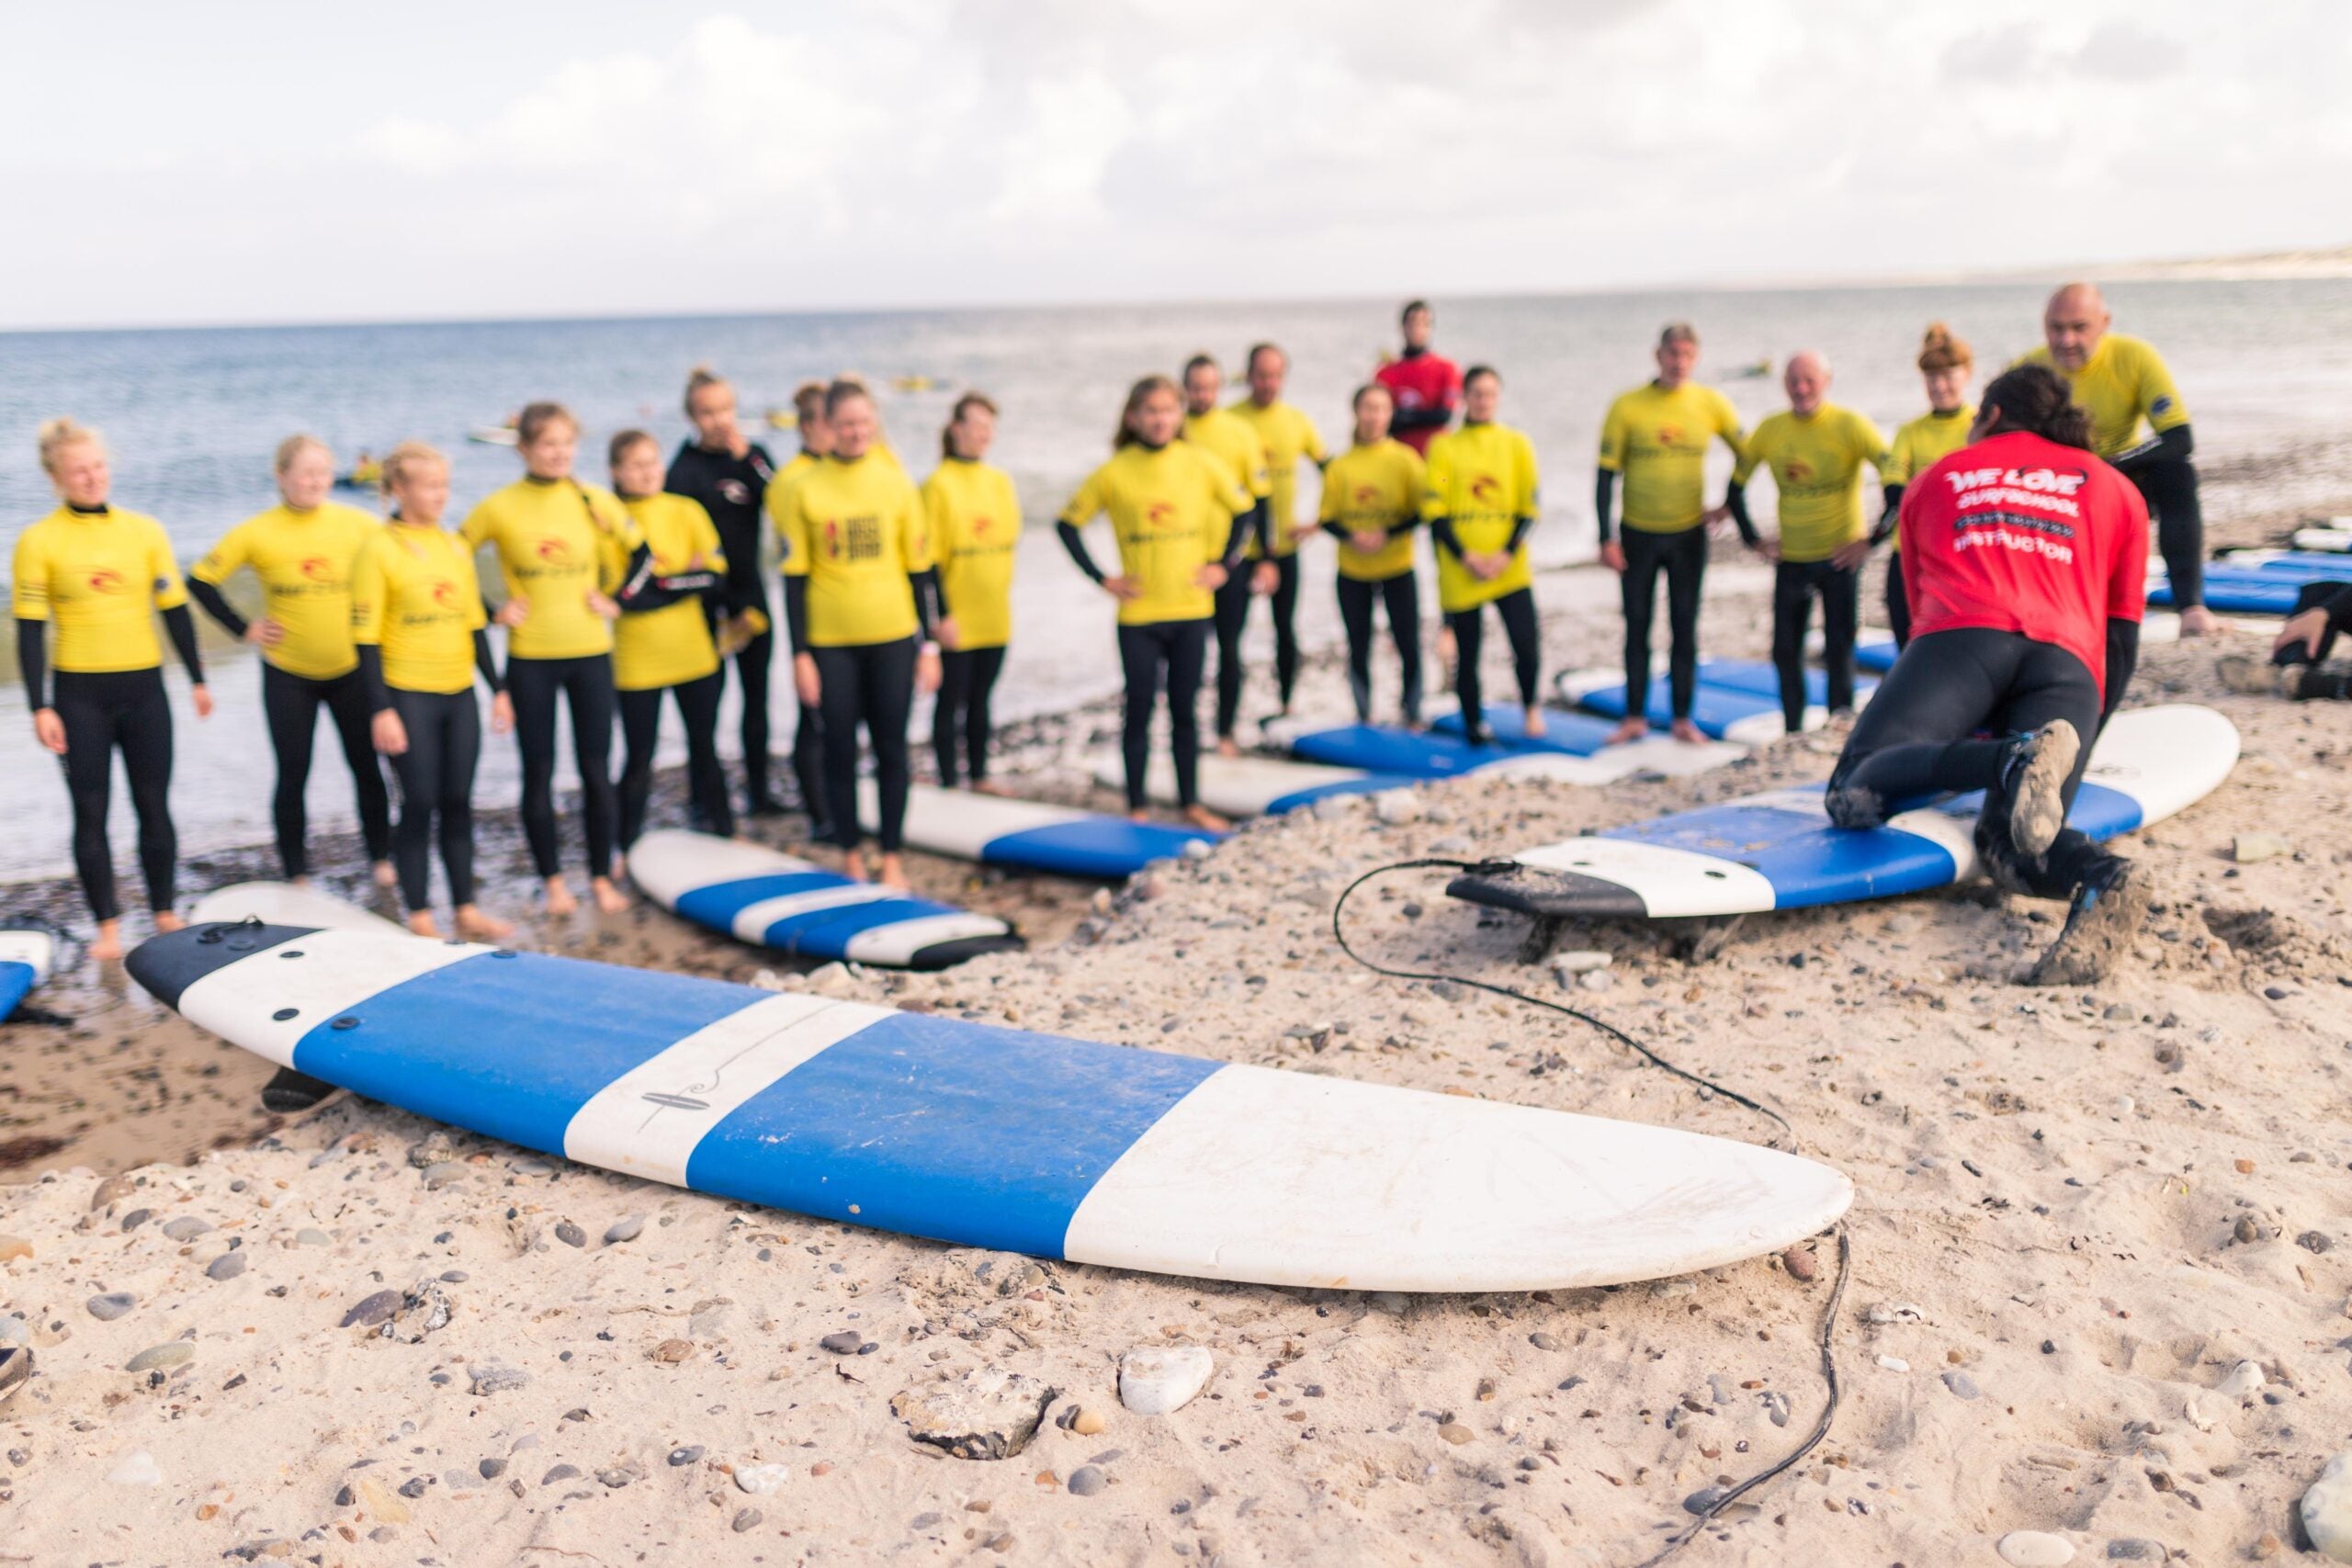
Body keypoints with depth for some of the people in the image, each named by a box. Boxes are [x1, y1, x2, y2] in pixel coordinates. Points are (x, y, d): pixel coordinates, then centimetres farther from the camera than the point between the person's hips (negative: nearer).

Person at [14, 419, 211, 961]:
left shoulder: (145, 531, 2)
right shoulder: (38, 541, -5)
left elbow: (175, 610, 8)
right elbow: (29, 631, -4)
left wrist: (197, 679, 9)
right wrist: (40, 707, -8)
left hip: (144, 688, 2)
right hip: (80, 695, -2)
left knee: (154, 806, 8)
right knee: (91, 812, 4)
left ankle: (165, 914, 21)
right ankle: (107, 925, 14)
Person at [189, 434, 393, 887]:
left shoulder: (357, 524, -6)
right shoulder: (255, 534, -8)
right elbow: (201, 582, 1)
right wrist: (243, 628, -4)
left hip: (352, 669, 1)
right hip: (288, 675, -1)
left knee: (367, 768, 8)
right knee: (293, 776, 4)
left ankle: (382, 858, 25)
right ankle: (297, 876, 15)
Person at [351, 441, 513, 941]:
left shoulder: (455, 547, 10)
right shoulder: (379, 549, -8)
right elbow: (366, 637, -10)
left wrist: (498, 688, 12)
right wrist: (381, 709, -15)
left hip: (459, 694, 5)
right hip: (408, 696, -5)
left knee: (458, 802, 9)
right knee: (420, 805, 0)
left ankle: (467, 909, 17)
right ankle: (420, 918, 10)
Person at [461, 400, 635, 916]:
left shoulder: (595, 501, -1)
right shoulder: (499, 507, -6)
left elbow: (639, 552, 14)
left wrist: (612, 596, 4)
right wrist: (492, 609, -2)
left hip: (590, 653, 1)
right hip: (530, 659, -1)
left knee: (597, 771, 5)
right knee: (539, 773, 6)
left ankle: (602, 877, 18)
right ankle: (554, 880, 19)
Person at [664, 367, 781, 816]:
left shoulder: (754, 453, 6)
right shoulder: (686, 468, -9)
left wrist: (747, 458, -14)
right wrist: (716, 609, -13)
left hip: (751, 593, 5)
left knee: (757, 697, 12)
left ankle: (758, 791, 24)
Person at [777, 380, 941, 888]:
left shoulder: (896, 483, 2)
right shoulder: (805, 490, -2)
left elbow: (920, 568, 5)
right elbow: (794, 576, 0)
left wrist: (928, 645, 3)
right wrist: (800, 654, -4)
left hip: (892, 638, 1)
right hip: (830, 642, -1)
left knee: (891, 749, 5)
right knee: (840, 749, 5)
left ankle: (891, 855, 16)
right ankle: (850, 853, 19)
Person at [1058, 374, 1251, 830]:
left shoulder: (1200, 464, -2)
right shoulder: (1114, 473, -6)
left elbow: (1245, 508, 10)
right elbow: (1068, 523, 1)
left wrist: (1224, 565, 3)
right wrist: (1100, 578, -4)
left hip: (1191, 609, 1)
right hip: (1138, 616, -1)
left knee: (1186, 710, 10)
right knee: (1139, 711, 5)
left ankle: (1191, 802, 21)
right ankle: (1137, 808, 15)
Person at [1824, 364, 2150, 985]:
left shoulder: (1934, 478, 31)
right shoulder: (2116, 490, 32)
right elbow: (2122, 640, 26)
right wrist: (2082, 738, 37)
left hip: (1963, 636, -2)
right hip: (2069, 665, 2)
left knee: (1856, 793, -13)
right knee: (2006, 840, -10)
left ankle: (2014, 759, -40)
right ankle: (2101, 880, -45)